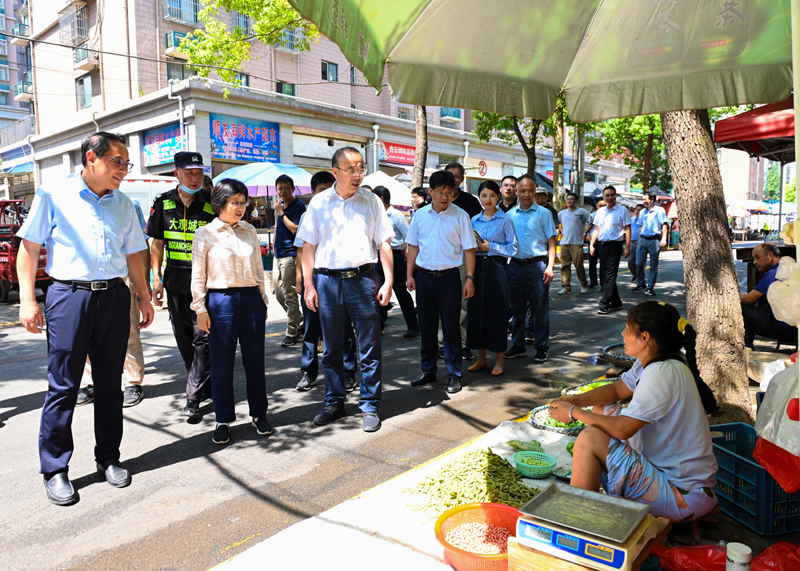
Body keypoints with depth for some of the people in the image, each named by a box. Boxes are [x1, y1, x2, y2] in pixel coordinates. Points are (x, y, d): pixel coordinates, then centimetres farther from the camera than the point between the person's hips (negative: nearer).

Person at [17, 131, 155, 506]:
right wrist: (27, 299, -7)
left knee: (109, 383, 10)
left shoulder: (122, 205, 13)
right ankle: (54, 469, 13)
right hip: (69, 296, -4)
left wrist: (144, 298, 16)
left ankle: (108, 457, 23)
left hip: (114, 297, 4)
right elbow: (29, 248, 0)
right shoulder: (53, 195, 1)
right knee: (63, 386, -1)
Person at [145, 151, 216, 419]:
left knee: (202, 336, -7)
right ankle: (207, 387, 25)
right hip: (175, 279, 4)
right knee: (184, 338, 10)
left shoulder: (211, 203, -2)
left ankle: (193, 398, -1)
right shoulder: (163, 203, 6)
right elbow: (157, 243, 10)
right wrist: (157, 279, 4)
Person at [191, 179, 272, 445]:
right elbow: (198, 275, 0)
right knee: (222, 362, 4)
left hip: (251, 299, 3)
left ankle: (259, 414, 23)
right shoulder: (205, 234, 0)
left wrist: (263, 301, 14)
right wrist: (200, 309, -4)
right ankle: (223, 420, 18)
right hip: (221, 301, -3)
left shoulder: (250, 232, 11)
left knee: (255, 359, 8)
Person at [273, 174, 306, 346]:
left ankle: (292, 333, 3)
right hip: (278, 254, 9)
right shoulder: (280, 204, 14)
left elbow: (295, 229, -21)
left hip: (291, 253, -9)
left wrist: (281, 212, -17)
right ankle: (300, 321, 25)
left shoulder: (299, 206, -10)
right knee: (279, 293, 12)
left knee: (289, 294, -6)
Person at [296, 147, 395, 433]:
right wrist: (308, 285, 0)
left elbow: (384, 243, 5)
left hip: (363, 279, -1)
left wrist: (388, 281, -3)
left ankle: (370, 406, 15)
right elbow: (309, 246, 6)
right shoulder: (319, 203, 7)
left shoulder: (371, 201, 7)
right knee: (331, 348, 10)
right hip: (327, 281, 1)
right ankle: (334, 402, 25)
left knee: (369, 347, 2)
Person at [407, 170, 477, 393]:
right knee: (426, 325, 12)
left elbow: (469, 249, -3)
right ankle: (428, 370, 26)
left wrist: (470, 278, -8)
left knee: (451, 327, 2)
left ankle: (454, 374, 14)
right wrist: (410, 274, 5)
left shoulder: (460, 216, -4)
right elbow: (413, 246, 11)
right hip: (423, 276, 3)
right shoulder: (420, 215, 5)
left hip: (449, 276, -3)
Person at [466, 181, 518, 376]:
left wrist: (490, 247, -13)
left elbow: (513, 247, -5)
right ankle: (481, 358, 18)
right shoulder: (474, 220, 12)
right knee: (476, 310, 5)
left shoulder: (505, 220, 0)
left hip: (496, 268, -4)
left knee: (497, 312, -1)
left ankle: (499, 360, 12)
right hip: (477, 267, 4)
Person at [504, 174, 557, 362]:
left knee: (540, 309, 2)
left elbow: (551, 242, -1)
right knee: (517, 307, 10)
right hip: (516, 265, 3)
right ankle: (518, 345, 22)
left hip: (537, 265, -3)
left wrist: (550, 266, -11)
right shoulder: (510, 215, 9)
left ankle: (541, 347, 13)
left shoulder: (543, 213, 2)